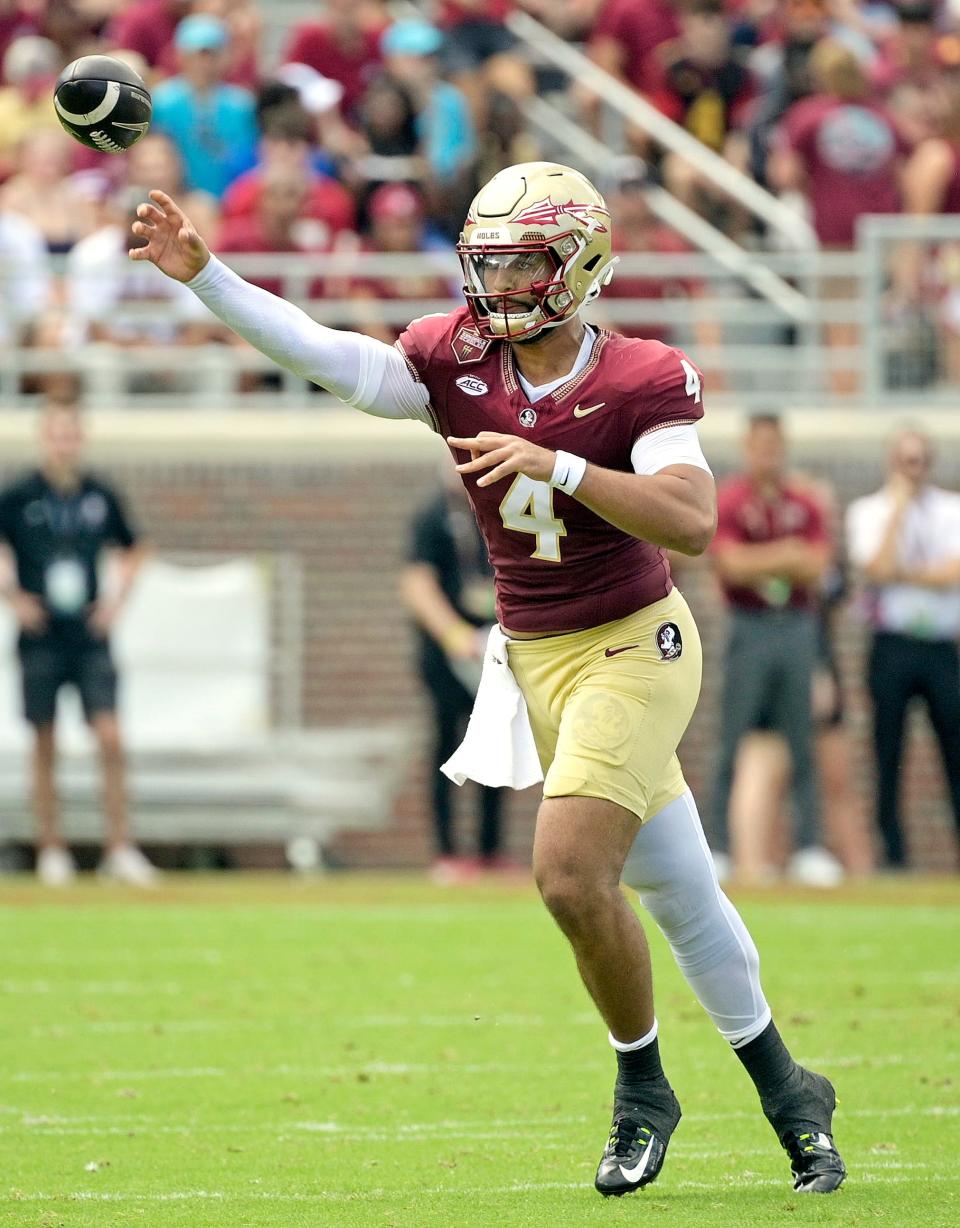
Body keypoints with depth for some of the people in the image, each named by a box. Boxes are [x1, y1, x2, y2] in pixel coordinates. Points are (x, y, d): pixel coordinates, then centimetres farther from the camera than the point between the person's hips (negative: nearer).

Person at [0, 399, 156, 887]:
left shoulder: (101, 497, 5)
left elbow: (132, 551, 21)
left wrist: (117, 599, 8)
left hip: (91, 639, 2)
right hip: (41, 639, -2)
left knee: (110, 738, -9)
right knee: (45, 747, 3)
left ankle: (119, 848, -7)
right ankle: (51, 850, 12)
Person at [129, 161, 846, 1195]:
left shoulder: (644, 381, -14)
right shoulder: (457, 363, -3)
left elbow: (693, 523, -26)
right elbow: (327, 357, -14)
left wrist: (556, 466, -32)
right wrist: (201, 274, -25)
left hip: (635, 645, -5)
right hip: (535, 659, 5)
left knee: (571, 874, -19)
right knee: (678, 892, 12)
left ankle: (641, 1087, 4)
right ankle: (788, 1095, 26)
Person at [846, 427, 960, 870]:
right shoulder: (868, 511, 7)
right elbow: (878, 568, -10)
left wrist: (902, 573, -6)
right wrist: (898, 509, -7)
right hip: (892, 646, -1)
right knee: (888, 756, -2)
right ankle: (893, 858, 0)